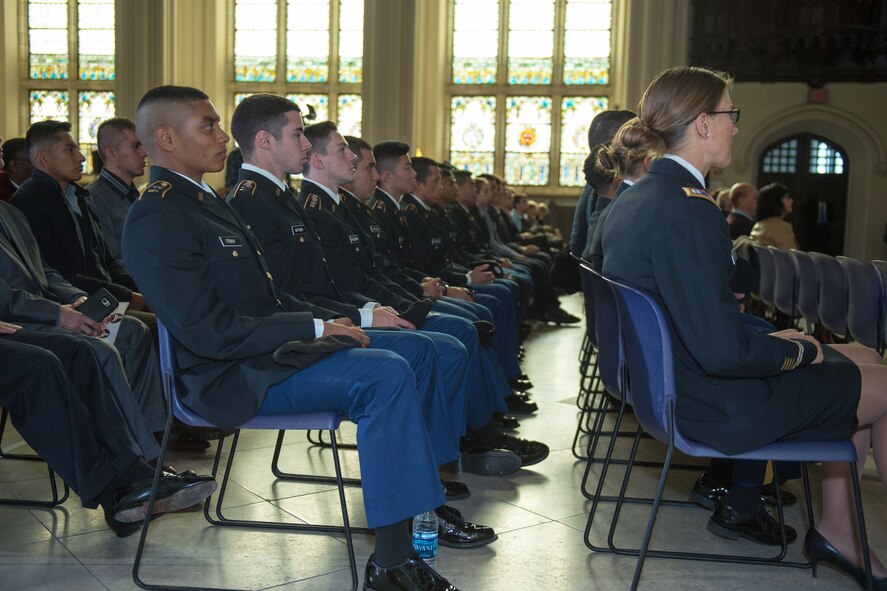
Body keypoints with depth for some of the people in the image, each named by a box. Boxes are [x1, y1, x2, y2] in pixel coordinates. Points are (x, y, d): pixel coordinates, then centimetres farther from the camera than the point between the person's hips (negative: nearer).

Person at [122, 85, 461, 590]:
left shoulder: (203, 199, 15)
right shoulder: (158, 220, -16)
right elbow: (213, 334, -22)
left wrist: (326, 324, 2)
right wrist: (317, 328, -17)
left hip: (268, 348, 10)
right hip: (237, 377, -10)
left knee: (405, 362, -2)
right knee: (387, 376, -25)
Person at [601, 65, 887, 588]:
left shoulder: (635, 198, 4)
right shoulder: (688, 210, -26)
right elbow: (723, 350, -29)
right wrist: (795, 350, -11)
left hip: (671, 380, 9)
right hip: (717, 406, -9)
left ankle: (837, 530, 26)